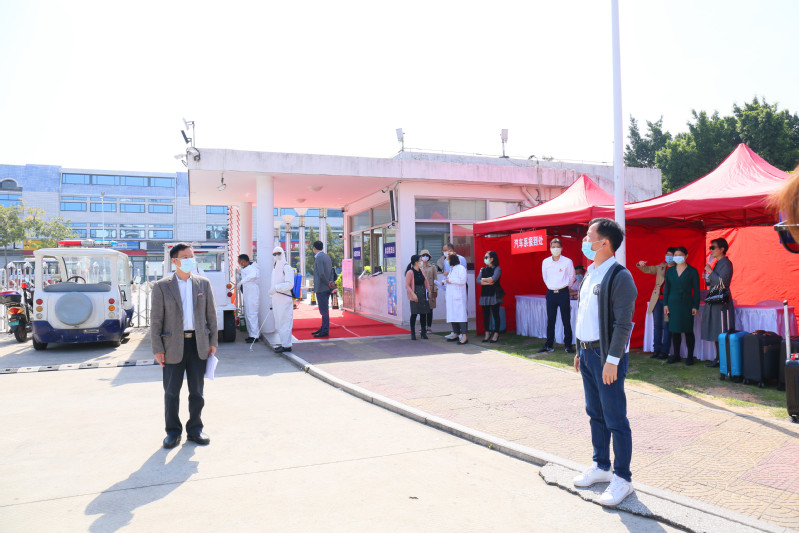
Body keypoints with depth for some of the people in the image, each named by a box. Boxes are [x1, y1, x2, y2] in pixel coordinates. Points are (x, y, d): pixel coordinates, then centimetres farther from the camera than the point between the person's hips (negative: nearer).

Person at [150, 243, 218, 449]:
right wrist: (157, 349, -6)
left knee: (197, 391, 9)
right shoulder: (162, 286, -2)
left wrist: (213, 341, 4)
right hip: (173, 344, -2)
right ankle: (173, 431, 23)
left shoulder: (203, 283, 5)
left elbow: (211, 313, 8)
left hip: (198, 343, 2)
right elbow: (156, 319, -3)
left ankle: (195, 429, 23)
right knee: (171, 391, 8)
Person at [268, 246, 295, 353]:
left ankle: (286, 345, -4)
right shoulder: (275, 267, 18)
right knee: (279, 322, 14)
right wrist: (272, 300, 23)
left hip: (284, 300, -9)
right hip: (277, 300, 9)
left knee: (284, 322, -8)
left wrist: (276, 288, -24)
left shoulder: (286, 267, -10)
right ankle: (283, 343, 24)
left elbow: (289, 284, -18)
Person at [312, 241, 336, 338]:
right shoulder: (327, 256, 14)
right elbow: (331, 272, 14)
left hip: (321, 288, -9)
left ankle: (325, 331, -1)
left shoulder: (319, 258, -14)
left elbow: (321, 274, -22)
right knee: (324, 309, 17)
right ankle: (323, 328, 26)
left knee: (324, 310, -5)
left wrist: (328, 284, -12)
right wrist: (331, 281, 0)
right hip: (327, 288, 9)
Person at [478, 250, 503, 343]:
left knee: (495, 314, -1)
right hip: (484, 294, 5)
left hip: (494, 294, -5)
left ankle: (496, 334, 5)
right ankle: (487, 334, 13)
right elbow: (478, 280, 1)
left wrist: (483, 279, -3)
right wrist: (487, 282, -14)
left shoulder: (497, 269, -2)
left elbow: (493, 279, -17)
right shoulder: (483, 269, 13)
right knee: (485, 314, 6)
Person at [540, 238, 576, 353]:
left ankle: (568, 345, 9)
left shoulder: (567, 261, -5)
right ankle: (549, 345, 12)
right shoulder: (545, 262, 3)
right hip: (550, 293, 3)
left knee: (566, 320, 0)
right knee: (550, 320, 5)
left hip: (563, 293, -2)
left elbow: (571, 278, 8)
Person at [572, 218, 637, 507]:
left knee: (615, 420, 1)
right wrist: (580, 350, 16)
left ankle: (622, 478, 13)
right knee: (595, 413, 17)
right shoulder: (590, 273, 12)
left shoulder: (619, 276, -15)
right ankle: (601, 466, 31)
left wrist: (612, 360, -20)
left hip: (607, 355, -9)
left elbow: (623, 324, -18)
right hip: (587, 353, 9)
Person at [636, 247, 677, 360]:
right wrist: (641, 265, -5)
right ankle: (656, 349, 16)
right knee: (657, 325, 9)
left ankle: (664, 351, 6)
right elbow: (647, 270, 17)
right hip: (657, 300, 5)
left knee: (666, 326, -1)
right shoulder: (660, 267, 12)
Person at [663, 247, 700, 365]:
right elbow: (666, 289, 11)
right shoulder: (670, 271, 9)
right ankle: (676, 355, 16)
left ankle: (690, 356, 9)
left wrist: (695, 306, -5)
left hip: (687, 305, -3)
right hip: (673, 304, 3)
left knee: (688, 331, 0)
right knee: (675, 331, 6)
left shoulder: (692, 271, 0)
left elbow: (696, 290, 0)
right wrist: (665, 304, 5)